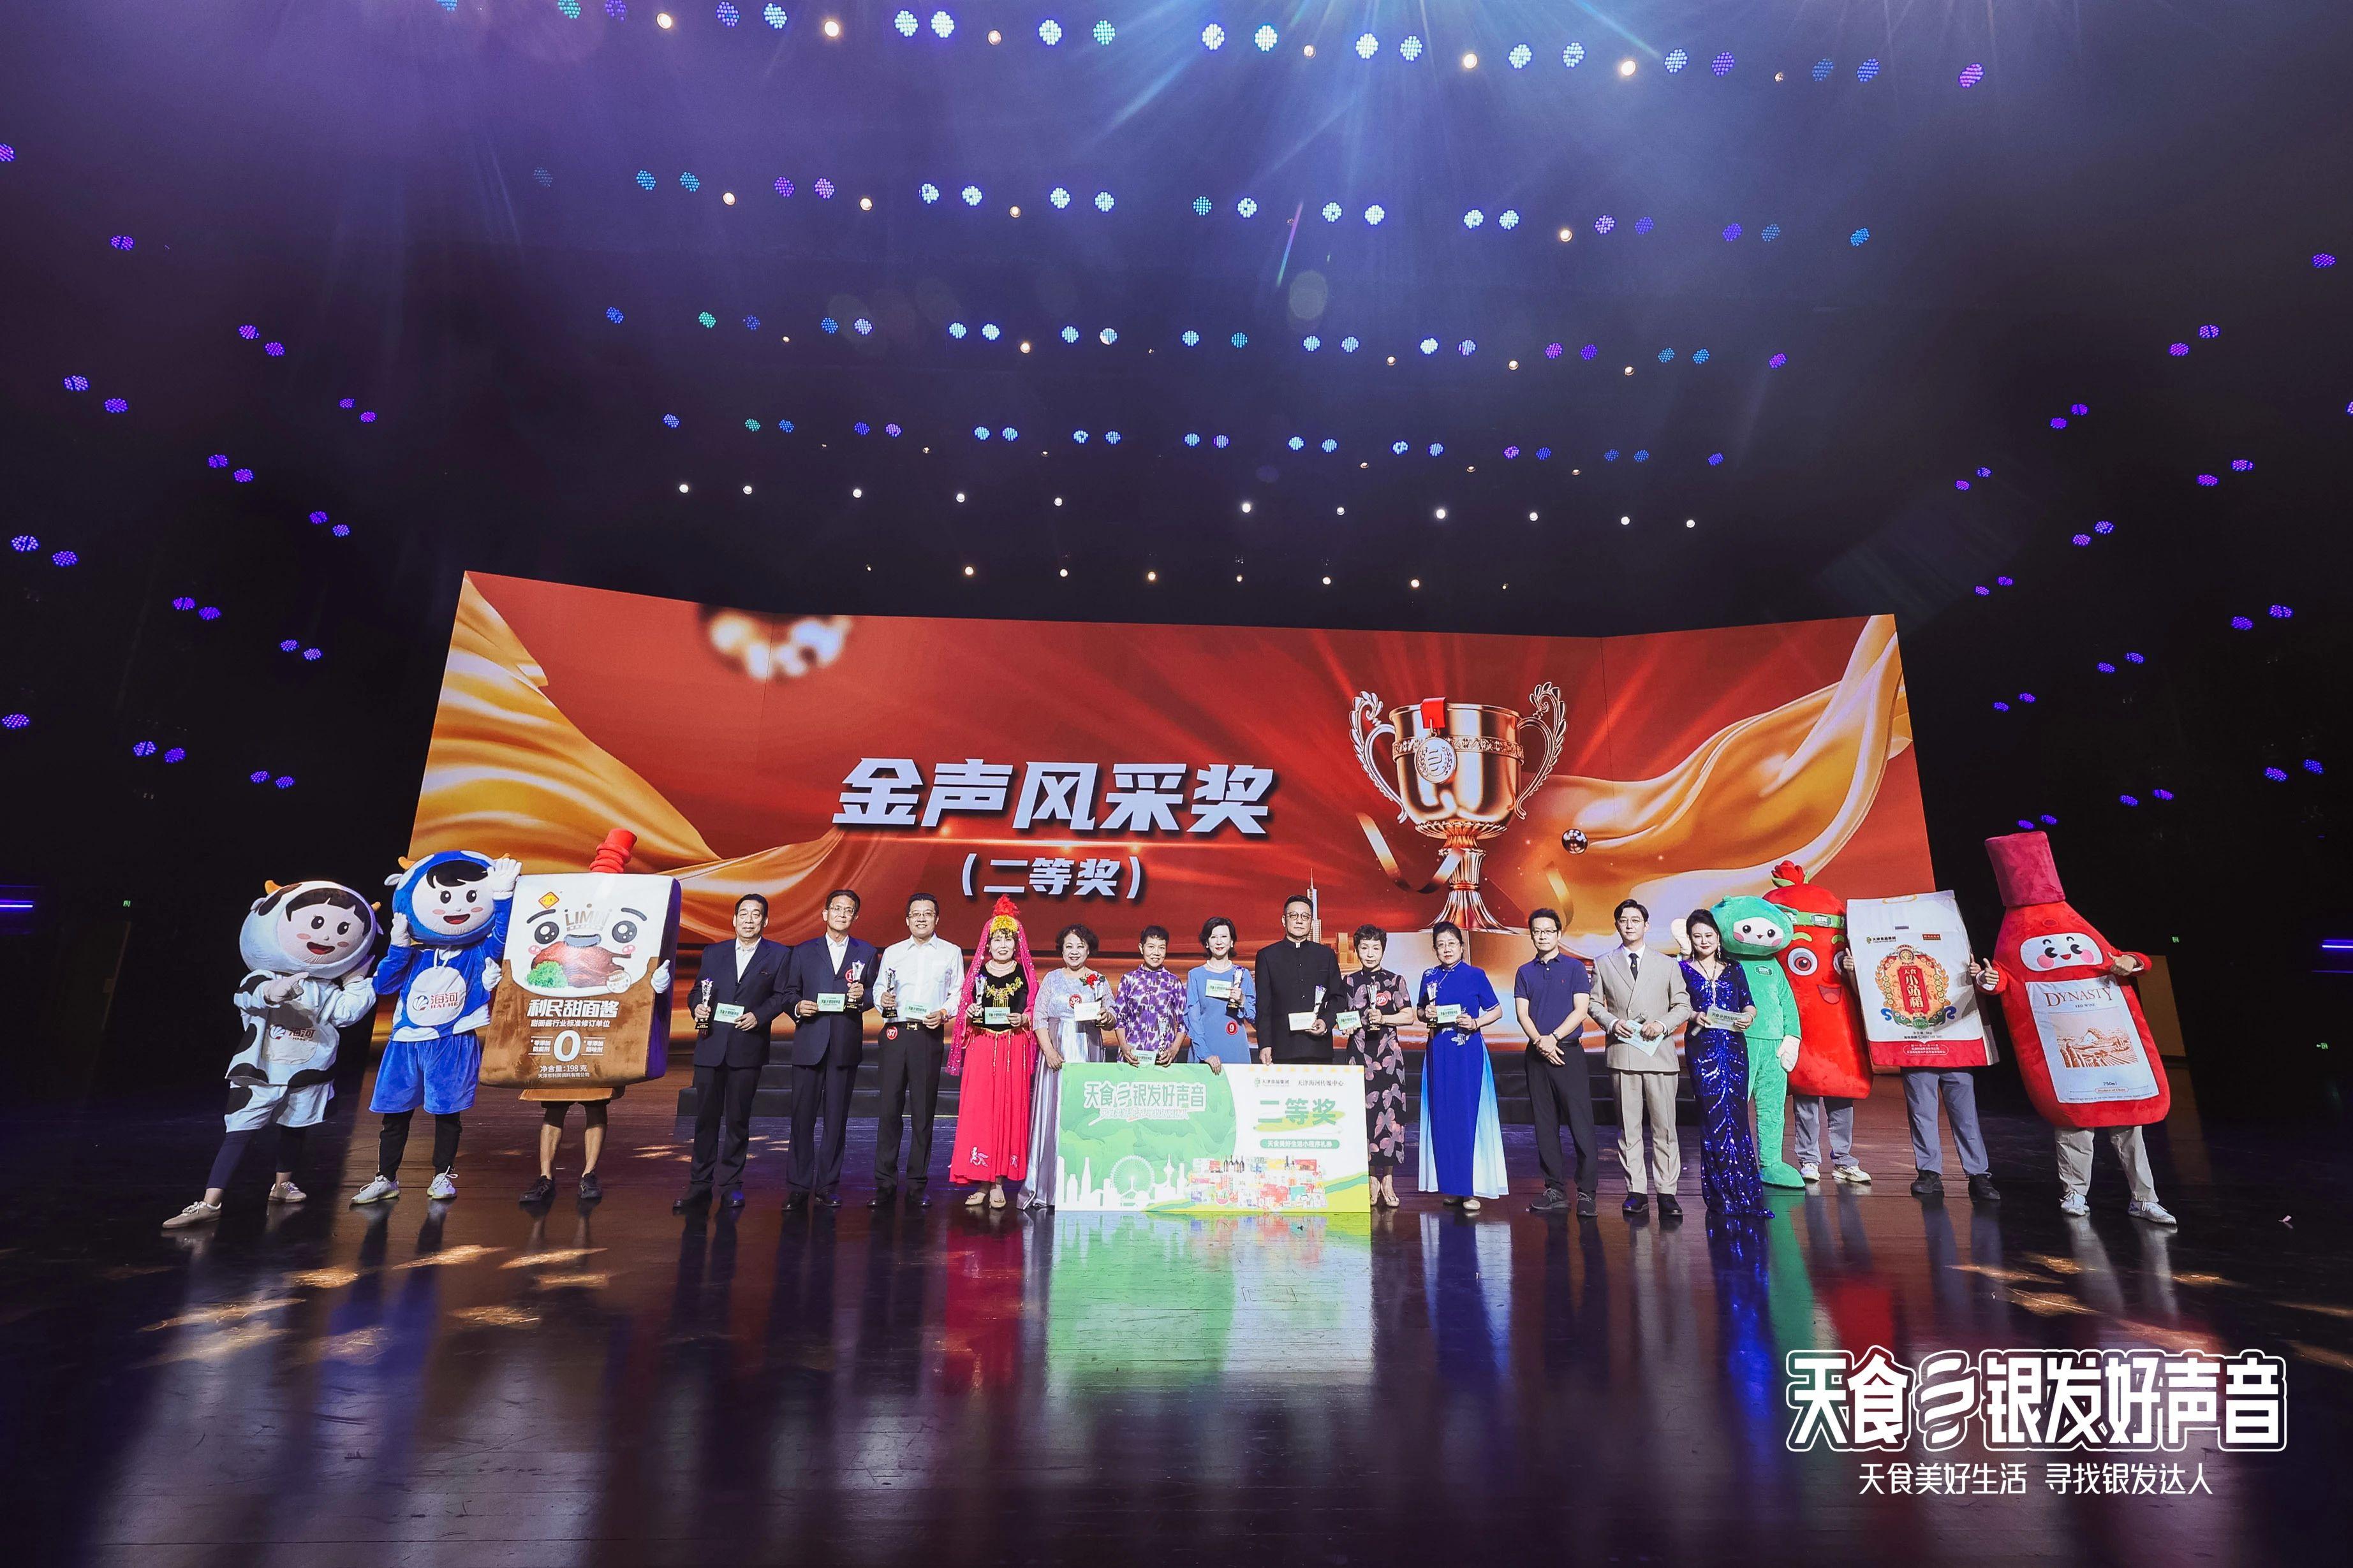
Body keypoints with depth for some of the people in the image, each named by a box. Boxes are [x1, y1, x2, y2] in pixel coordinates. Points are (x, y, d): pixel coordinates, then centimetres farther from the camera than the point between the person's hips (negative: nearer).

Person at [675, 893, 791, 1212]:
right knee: (706, 1116, 5)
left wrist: (758, 1016, -14)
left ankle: (731, 1184, 15)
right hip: (711, 1045, 2)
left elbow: (781, 995, 0)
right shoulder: (713, 952, 13)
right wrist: (697, 1008, -5)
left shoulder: (779, 955, 4)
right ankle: (700, 1183, 15)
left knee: (738, 1119, 5)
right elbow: (698, 989, 15)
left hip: (748, 1046, -2)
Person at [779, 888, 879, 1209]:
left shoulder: (866, 952, 11)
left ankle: (828, 1184, 14)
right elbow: (789, 992, 11)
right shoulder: (803, 952, 12)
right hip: (809, 1042, 0)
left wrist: (862, 997, -12)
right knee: (802, 1116, 0)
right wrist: (798, 1006, -9)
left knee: (836, 1117, 4)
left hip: (846, 1044, 0)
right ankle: (800, 1186, 10)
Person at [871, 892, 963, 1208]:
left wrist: (943, 1013, -10)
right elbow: (879, 987, 14)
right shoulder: (892, 952, 16)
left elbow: (958, 993, 7)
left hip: (930, 1035, -1)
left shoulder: (951, 953, 10)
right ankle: (885, 1183, 8)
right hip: (895, 1032, 1)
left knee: (924, 1110, 2)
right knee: (890, 1107, -1)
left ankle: (918, 1185, 11)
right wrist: (882, 999, -8)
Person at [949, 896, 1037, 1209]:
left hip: (1015, 1049, 0)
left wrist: (1022, 1020, -13)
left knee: (1009, 1109, -1)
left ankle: (1000, 1182, 8)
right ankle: (981, 1182, 6)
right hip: (982, 1048, 1)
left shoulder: (1025, 973, 6)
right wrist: (971, 1014, -10)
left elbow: (1034, 1013, 7)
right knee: (978, 1109, -4)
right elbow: (964, 1012, 11)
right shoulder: (978, 972, 7)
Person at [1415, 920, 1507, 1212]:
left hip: (1469, 1052, -3)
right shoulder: (1429, 977, 9)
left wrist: (1476, 1023, -12)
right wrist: (1426, 1014, -4)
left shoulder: (1476, 975, 0)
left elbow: (1496, 1010, 4)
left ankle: (1472, 1188, 1)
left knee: (1468, 1116, -5)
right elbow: (1420, 1012, 18)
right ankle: (1450, 1185, 14)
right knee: (1442, 1117, 4)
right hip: (1438, 1053, 4)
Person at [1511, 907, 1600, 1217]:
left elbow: (1581, 1010, -5)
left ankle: (1586, 1192, -1)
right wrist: (1540, 1041, -12)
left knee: (1581, 1123, -7)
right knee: (1545, 1125, 6)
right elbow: (1522, 1014, 4)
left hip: (1568, 1051, -3)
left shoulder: (1575, 968, 3)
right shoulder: (1525, 972, 11)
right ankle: (1555, 1190, 13)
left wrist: (1554, 1037, -13)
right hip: (1537, 1053, 3)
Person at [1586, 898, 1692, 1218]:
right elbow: (1594, 1003, 13)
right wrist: (1611, 1022, -6)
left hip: (1660, 1053, 0)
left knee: (1664, 1126, 0)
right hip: (1622, 1053, 1)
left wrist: (1663, 1024, -8)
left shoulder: (1667, 964, 10)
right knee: (1628, 1127, 4)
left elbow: (1683, 1005, 9)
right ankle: (1636, 1191, 11)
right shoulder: (1604, 964, 10)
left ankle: (1666, 1192, 7)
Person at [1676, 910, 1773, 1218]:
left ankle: (1741, 1195, 11)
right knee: (1715, 1115, -6)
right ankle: (1723, 1195, 1)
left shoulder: (1734, 970, 14)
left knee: (1736, 1114, 2)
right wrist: (1694, 1016, -18)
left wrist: (1748, 1016, -11)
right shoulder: (1683, 969, 6)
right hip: (1701, 1047, -3)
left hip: (1734, 1046, 3)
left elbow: (1749, 1004, 11)